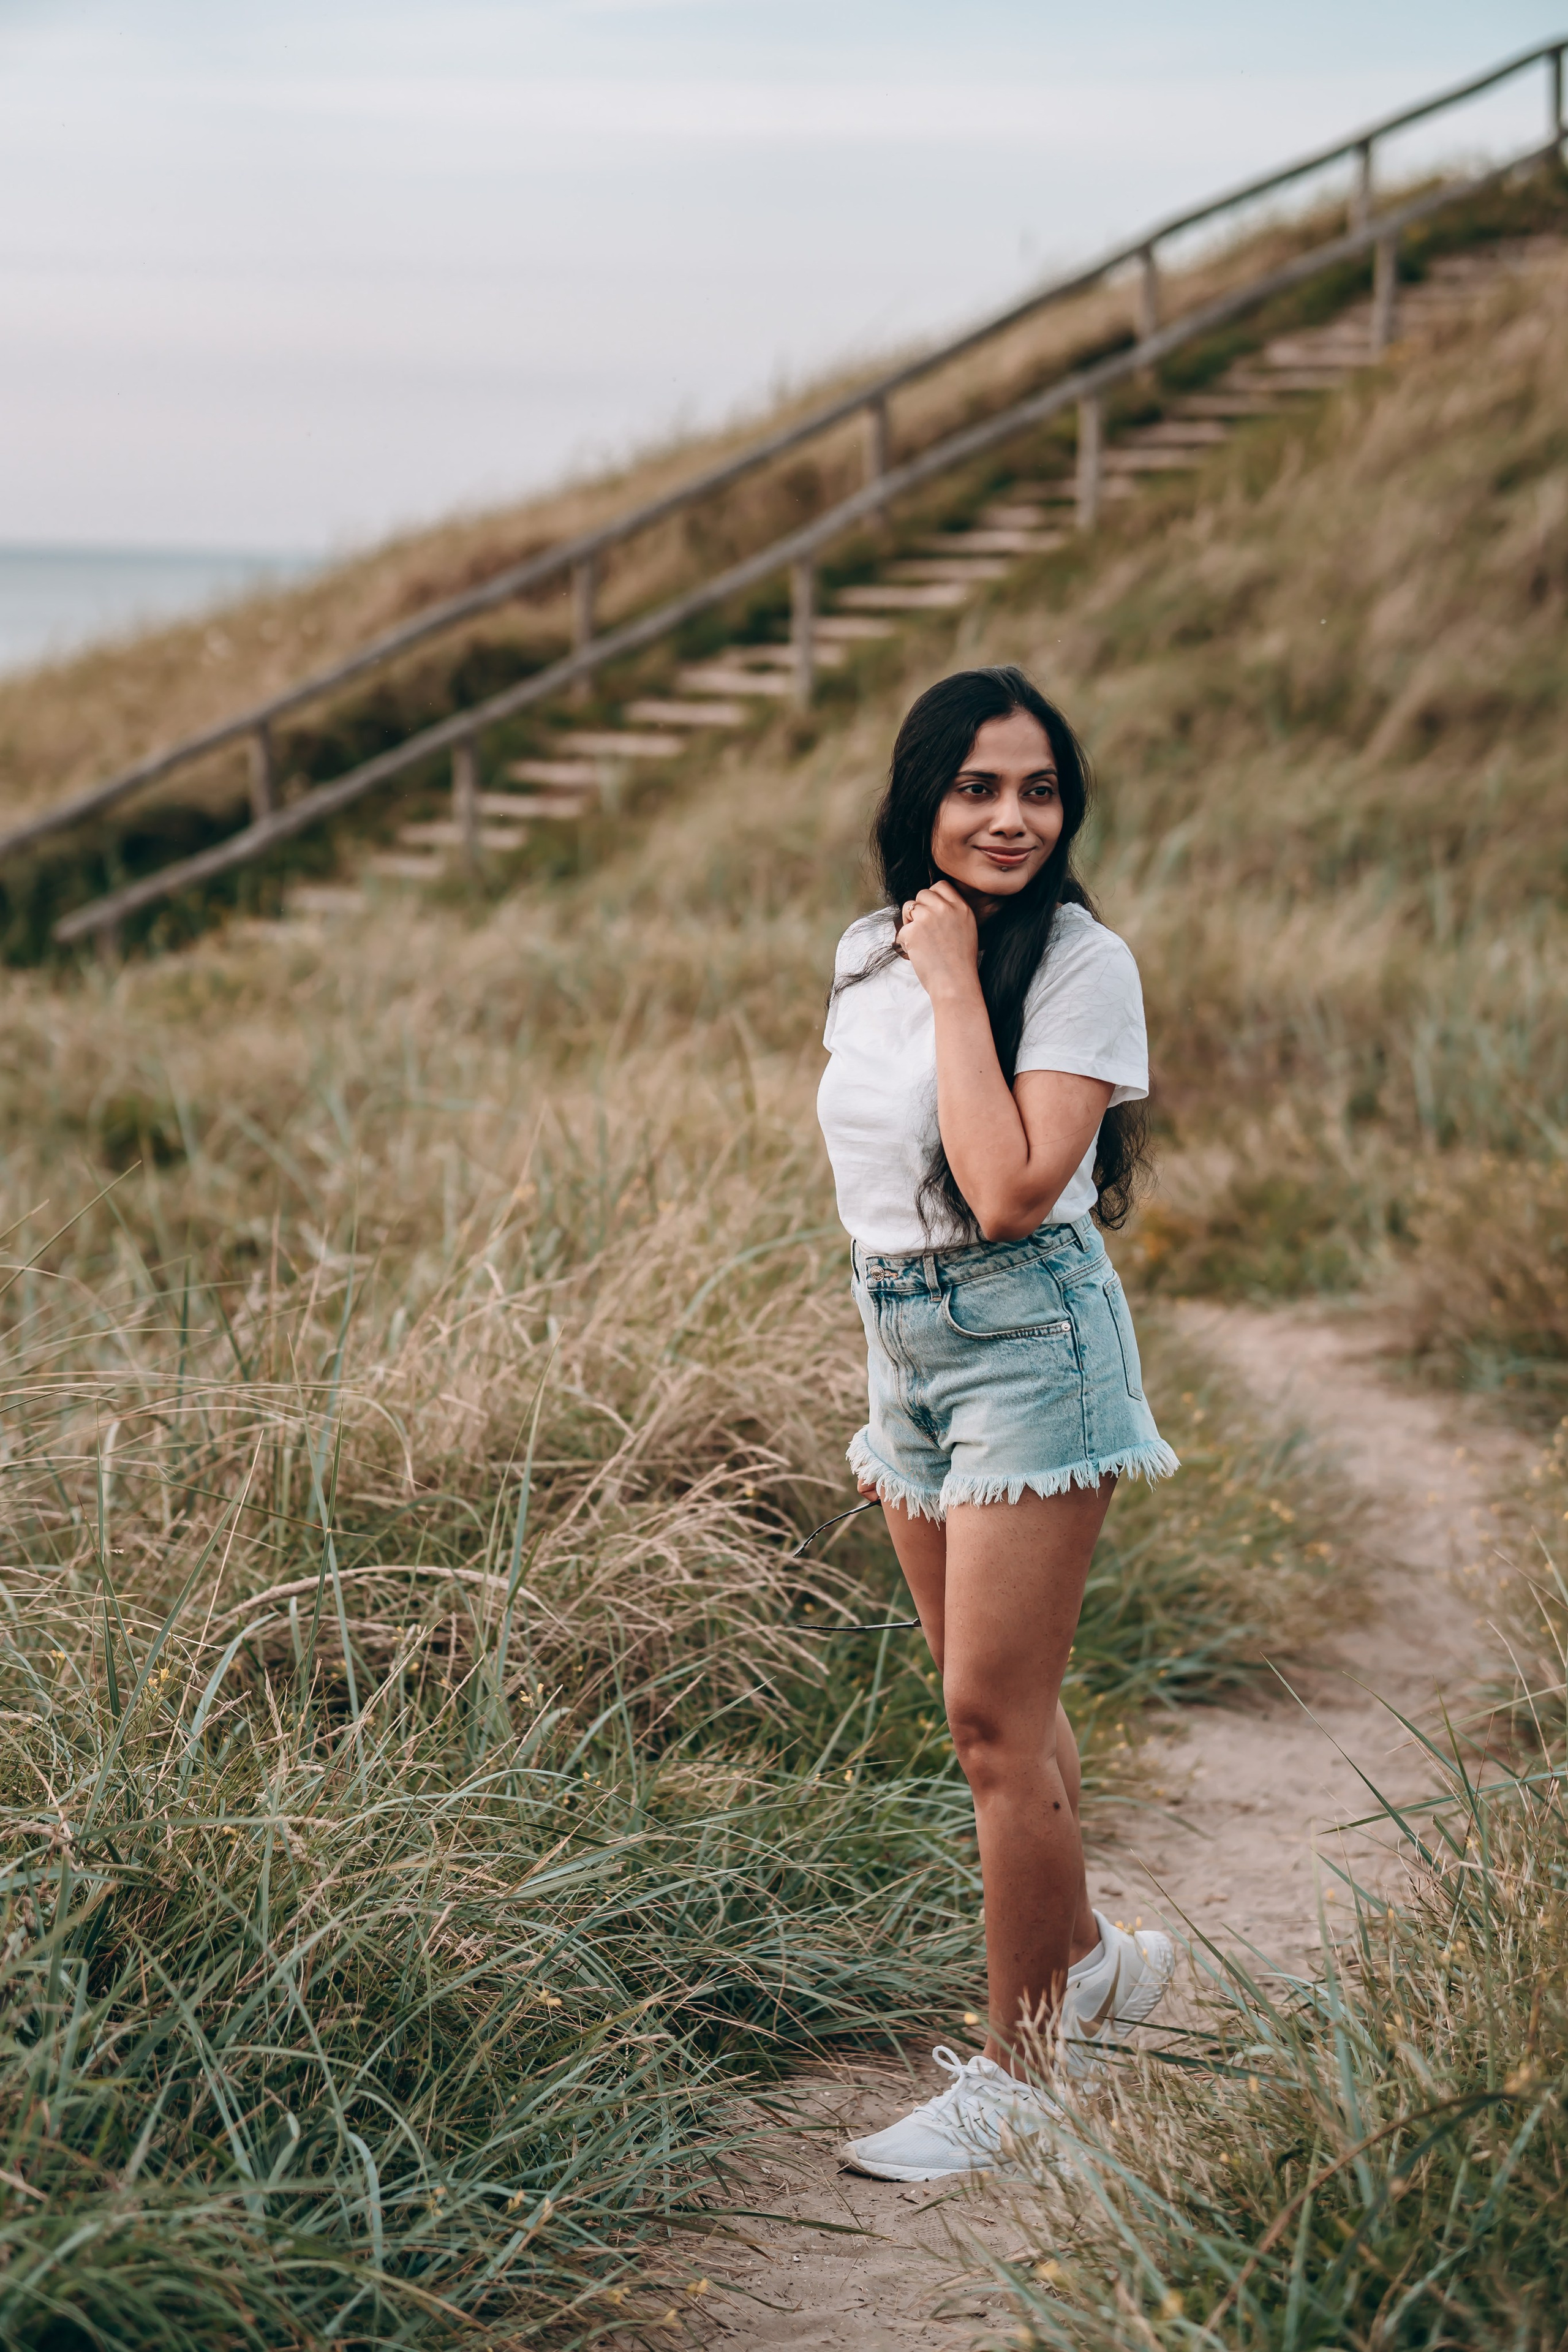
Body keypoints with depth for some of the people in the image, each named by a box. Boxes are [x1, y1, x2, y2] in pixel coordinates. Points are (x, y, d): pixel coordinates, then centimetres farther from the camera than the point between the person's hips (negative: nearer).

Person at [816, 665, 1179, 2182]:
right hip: (902, 1335, 7)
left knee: (991, 1718, -5)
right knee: (993, 1707, 17)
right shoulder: (866, 952, 7)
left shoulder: (1082, 963, -13)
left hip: (1030, 1341, -7)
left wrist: (958, 981, -19)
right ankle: (1089, 1957, 37)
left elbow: (1010, 1190, -24)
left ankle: (1014, 2067, 7)